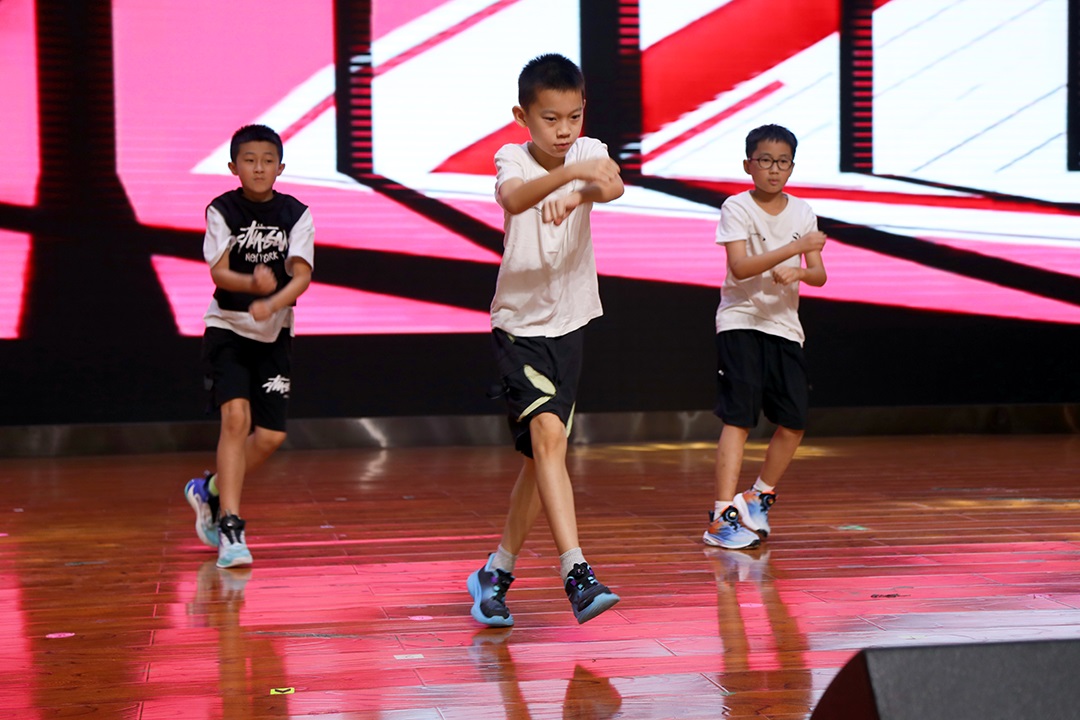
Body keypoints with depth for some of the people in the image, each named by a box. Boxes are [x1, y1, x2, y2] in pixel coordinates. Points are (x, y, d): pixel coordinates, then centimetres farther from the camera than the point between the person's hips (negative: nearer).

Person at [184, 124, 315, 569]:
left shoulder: (296, 214, -4)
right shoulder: (222, 210, -6)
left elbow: (302, 274, -14)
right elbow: (218, 271, -14)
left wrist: (272, 304, -33)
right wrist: (253, 284, -34)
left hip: (274, 333, 3)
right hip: (227, 328, -3)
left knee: (271, 436, 3)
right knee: (236, 416, -19)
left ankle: (211, 491, 30)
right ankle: (229, 525, -15)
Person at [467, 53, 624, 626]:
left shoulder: (588, 152, -4)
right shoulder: (512, 159, -12)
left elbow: (614, 185, -28)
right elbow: (513, 198, -37)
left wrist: (578, 195, -50)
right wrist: (571, 172, -54)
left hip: (570, 325, 4)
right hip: (520, 326, -4)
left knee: (541, 454, 10)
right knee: (547, 433, -23)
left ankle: (497, 572, 25)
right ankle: (576, 573, -26)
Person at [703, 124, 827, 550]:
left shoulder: (802, 212, 7)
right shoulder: (736, 208, -6)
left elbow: (819, 275, 4)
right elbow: (740, 267, -19)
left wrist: (798, 272, -19)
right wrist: (796, 247, -25)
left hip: (784, 325, 5)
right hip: (740, 323, -5)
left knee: (794, 423, 4)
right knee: (738, 419, -12)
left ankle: (760, 498, 25)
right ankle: (722, 517, -13)